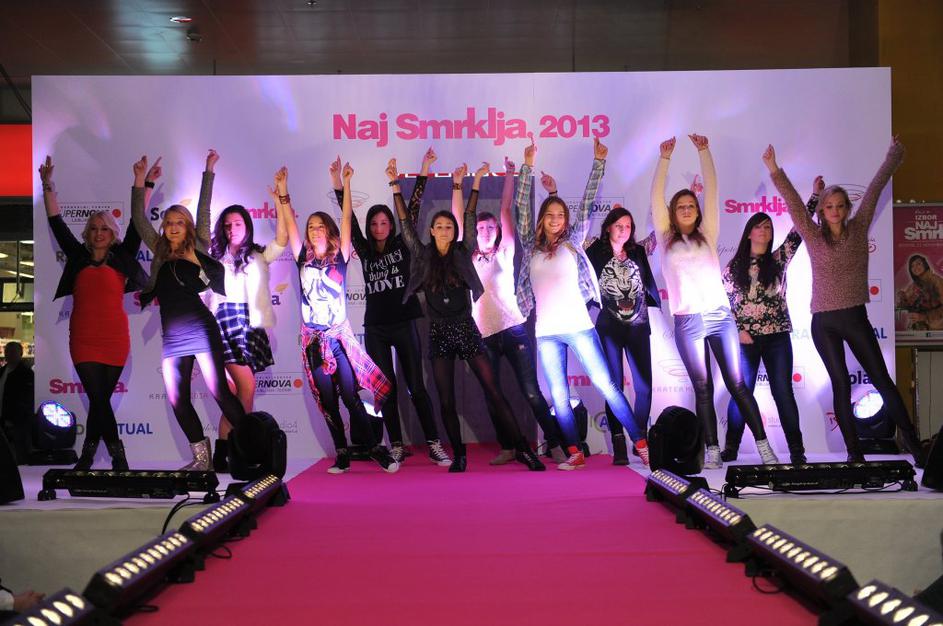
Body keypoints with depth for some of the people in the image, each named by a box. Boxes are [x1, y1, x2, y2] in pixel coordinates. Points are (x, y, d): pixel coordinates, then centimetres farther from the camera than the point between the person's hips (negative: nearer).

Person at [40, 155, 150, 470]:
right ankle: (117, 455, 1)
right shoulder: (77, 256, 10)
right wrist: (48, 186, 4)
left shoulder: (122, 257, 7)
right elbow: (56, 223, 9)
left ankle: (88, 454, 19)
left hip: (115, 339, 0)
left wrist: (146, 185, -2)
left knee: (99, 399, 5)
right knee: (99, 399, -7)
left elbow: (137, 222, 3)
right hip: (83, 340, 0)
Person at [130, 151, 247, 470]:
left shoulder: (197, 248, 5)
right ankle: (201, 458, 12)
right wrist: (140, 180, 12)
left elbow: (204, 211, 4)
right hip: (171, 337, 5)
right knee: (177, 401, 3)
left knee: (220, 393, -10)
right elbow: (138, 218, 16)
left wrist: (208, 171, 7)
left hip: (200, 330, -5)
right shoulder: (160, 252, 16)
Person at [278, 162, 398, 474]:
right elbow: (290, 224, 5)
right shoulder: (303, 260, 7)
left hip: (340, 336, -3)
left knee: (350, 396, -9)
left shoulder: (339, 259, 2)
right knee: (327, 402, 4)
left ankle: (376, 449, -1)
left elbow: (346, 220, -3)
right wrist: (283, 191, 1)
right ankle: (342, 454, 11)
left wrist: (345, 184, -6)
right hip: (313, 340, 3)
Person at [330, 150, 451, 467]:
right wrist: (337, 180, -6)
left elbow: (413, 209, -1)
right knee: (387, 389, 5)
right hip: (375, 329, 2)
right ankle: (397, 446, 13)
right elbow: (349, 219, 2)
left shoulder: (402, 245, 4)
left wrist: (424, 170, -6)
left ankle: (434, 445, 4)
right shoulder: (365, 251, 8)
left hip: (404, 324, -2)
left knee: (416, 387, -1)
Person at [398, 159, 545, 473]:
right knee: (446, 402, 3)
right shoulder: (423, 257, 3)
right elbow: (405, 224, 1)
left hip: (466, 329, -1)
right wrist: (395, 185, -2)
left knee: (493, 391, -4)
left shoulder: (462, 254, 4)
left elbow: (470, 220, 3)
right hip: (439, 334, 1)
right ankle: (459, 456, 14)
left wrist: (474, 184, -2)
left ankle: (522, 448, -3)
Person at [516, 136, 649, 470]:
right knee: (559, 396, 4)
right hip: (546, 332, 2)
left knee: (605, 384, -2)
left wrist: (599, 162, 6)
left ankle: (641, 443, 2)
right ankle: (575, 453, 11)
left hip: (578, 326, -2)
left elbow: (587, 202, 8)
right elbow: (521, 205, 8)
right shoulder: (531, 246, 11)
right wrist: (528, 165, 3)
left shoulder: (572, 242, 8)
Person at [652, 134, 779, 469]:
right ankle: (712, 451, 7)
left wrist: (704, 151, 4)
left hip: (720, 315, 0)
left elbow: (712, 190, 7)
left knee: (737, 384, -1)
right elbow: (656, 196, 5)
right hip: (687, 322, 0)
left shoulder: (707, 234, 12)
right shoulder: (666, 239, 11)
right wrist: (665, 158, 2)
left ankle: (764, 446, 0)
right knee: (703, 388, 3)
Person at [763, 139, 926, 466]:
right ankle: (854, 450, 6)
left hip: (856, 317, 1)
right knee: (841, 384, 2)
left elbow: (874, 190, 8)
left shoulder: (858, 229, 4)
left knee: (882, 379, 3)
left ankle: (911, 439, 12)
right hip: (824, 322, -1)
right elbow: (793, 203, -8)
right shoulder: (814, 236, 0)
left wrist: (893, 156, 14)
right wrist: (775, 171, -16)